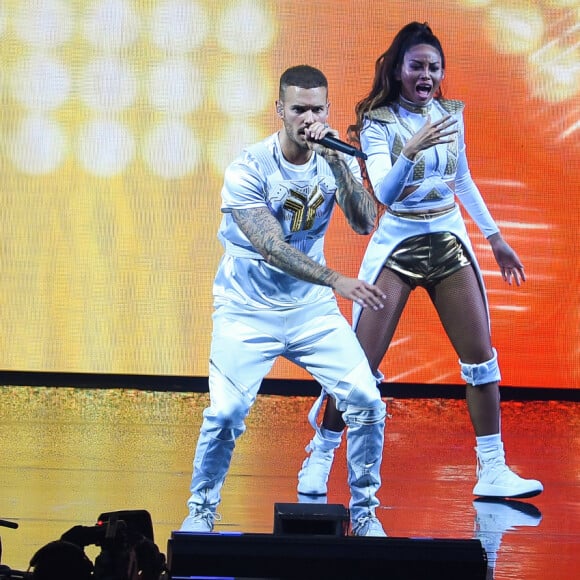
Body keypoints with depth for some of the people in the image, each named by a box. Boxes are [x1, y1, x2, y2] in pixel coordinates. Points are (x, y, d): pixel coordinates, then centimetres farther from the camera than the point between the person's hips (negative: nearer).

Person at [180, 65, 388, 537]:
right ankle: (201, 509, 6)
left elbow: (365, 223, -17)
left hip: (312, 308, 4)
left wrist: (336, 161, -28)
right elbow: (273, 249, -26)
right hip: (248, 310, -4)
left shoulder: (338, 159, -4)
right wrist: (336, 281, -37)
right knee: (226, 412, -18)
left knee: (367, 402, -8)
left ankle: (365, 511, 10)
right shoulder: (248, 170, -17)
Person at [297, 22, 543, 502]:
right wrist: (411, 151, -38)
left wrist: (495, 236, 19)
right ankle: (320, 457, 12)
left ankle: (492, 471, 6)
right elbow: (384, 193, -22)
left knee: (481, 359, 0)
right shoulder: (378, 122, -10)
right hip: (397, 246, -4)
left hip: (449, 243, 4)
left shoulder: (451, 114, 3)